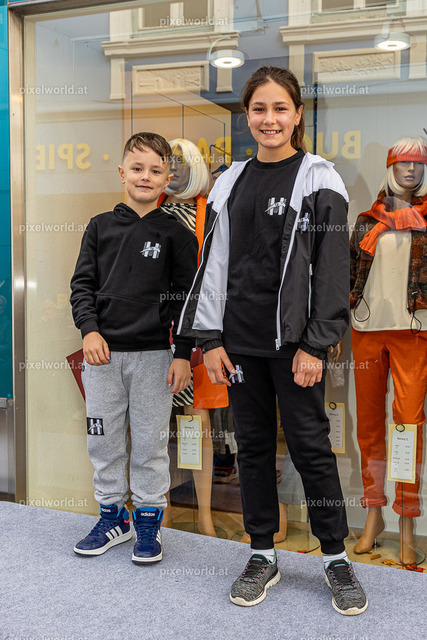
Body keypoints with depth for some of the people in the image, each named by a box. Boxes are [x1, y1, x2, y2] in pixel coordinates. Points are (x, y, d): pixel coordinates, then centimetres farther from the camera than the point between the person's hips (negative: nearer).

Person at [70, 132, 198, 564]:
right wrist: (89, 330, -7)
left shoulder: (176, 234, 2)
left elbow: (185, 297, 0)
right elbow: (82, 284, 8)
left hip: (153, 355, -2)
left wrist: (183, 354, -5)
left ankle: (148, 521, 21)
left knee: (149, 444, 5)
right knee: (104, 441, 10)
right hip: (102, 352, 3)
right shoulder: (100, 227, 8)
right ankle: (113, 517, 28)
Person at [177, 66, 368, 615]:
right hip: (240, 339, 5)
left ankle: (336, 558, 21)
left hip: (293, 341, -4)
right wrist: (210, 338, 3)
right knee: (252, 445, 11)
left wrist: (315, 345, -12)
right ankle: (263, 556, 25)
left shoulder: (318, 180, -3)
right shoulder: (230, 183, 10)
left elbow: (332, 267, -7)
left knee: (310, 445, 2)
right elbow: (214, 262, 9)